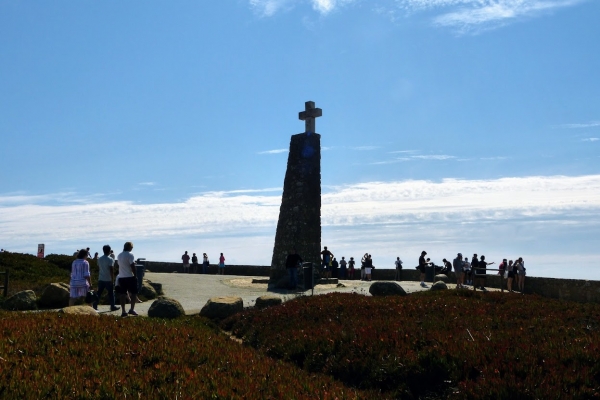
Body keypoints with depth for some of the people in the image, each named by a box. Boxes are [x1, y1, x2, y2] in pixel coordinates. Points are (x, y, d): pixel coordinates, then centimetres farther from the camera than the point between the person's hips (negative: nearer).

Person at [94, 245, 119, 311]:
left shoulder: (99, 259, 7)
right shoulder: (110, 259, -12)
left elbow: (99, 268, 15)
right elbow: (111, 270, -16)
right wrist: (112, 279, -11)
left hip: (101, 279, 5)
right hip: (108, 279, -5)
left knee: (99, 293, 8)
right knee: (111, 293, 4)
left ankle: (95, 306, 5)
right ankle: (112, 306, 7)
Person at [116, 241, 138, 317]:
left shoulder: (119, 255, 12)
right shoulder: (130, 255, -11)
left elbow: (120, 265, 17)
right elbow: (132, 266, -15)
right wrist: (135, 275, -8)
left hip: (121, 277, 6)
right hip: (129, 277, -6)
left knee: (123, 294, 6)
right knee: (134, 293, 4)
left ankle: (123, 311, 5)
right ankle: (132, 309, -4)